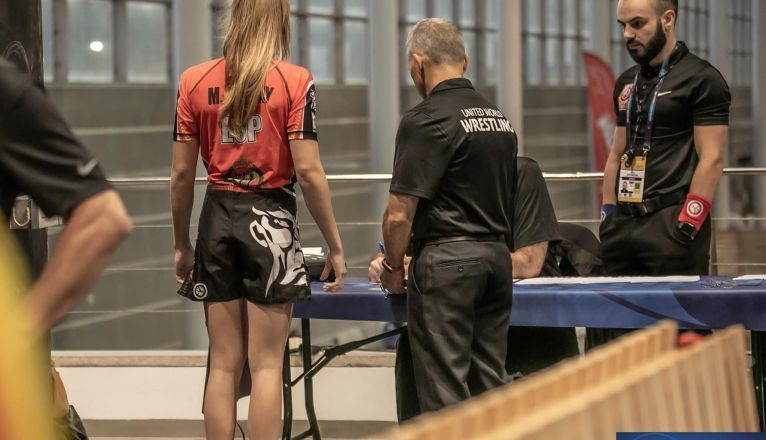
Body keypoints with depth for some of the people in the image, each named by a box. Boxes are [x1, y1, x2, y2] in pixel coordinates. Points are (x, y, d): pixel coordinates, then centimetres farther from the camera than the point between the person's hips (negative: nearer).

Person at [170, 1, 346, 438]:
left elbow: (182, 174, 5)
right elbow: (308, 171, -10)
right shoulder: (294, 81, -6)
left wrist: (182, 245, 15)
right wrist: (336, 247, -3)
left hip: (218, 220, 3)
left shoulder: (194, 81, 4)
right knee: (266, 364, 0)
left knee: (224, 364, 9)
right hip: (270, 220, -3)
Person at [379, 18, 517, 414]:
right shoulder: (499, 118, 13)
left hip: (446, 259, -8)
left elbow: (401, 213, -14)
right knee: (488, 385, 10)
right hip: (497, 256, 8)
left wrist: (392, 268, 0)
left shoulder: (426, 121, -11)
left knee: (444, 394, -4)